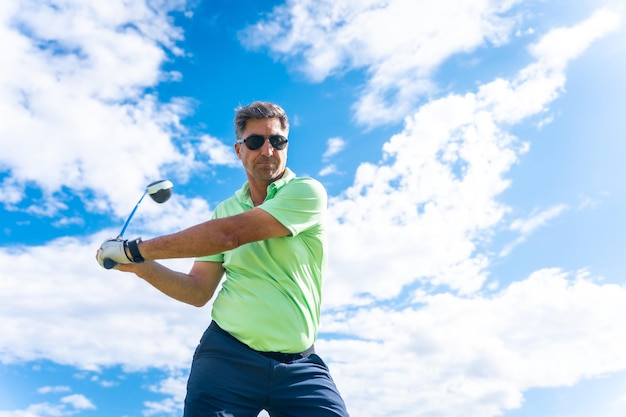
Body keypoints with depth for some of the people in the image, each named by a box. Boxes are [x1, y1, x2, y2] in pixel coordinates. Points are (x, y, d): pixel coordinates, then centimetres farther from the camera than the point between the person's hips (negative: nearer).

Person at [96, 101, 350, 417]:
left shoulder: (307, 191, -8)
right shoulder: (224, 210, 9)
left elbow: (228, 234, -19)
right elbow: (199, 291, 9)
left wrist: (137, 249, -13)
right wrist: (141, 266, -5)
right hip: (226, 355, 3)